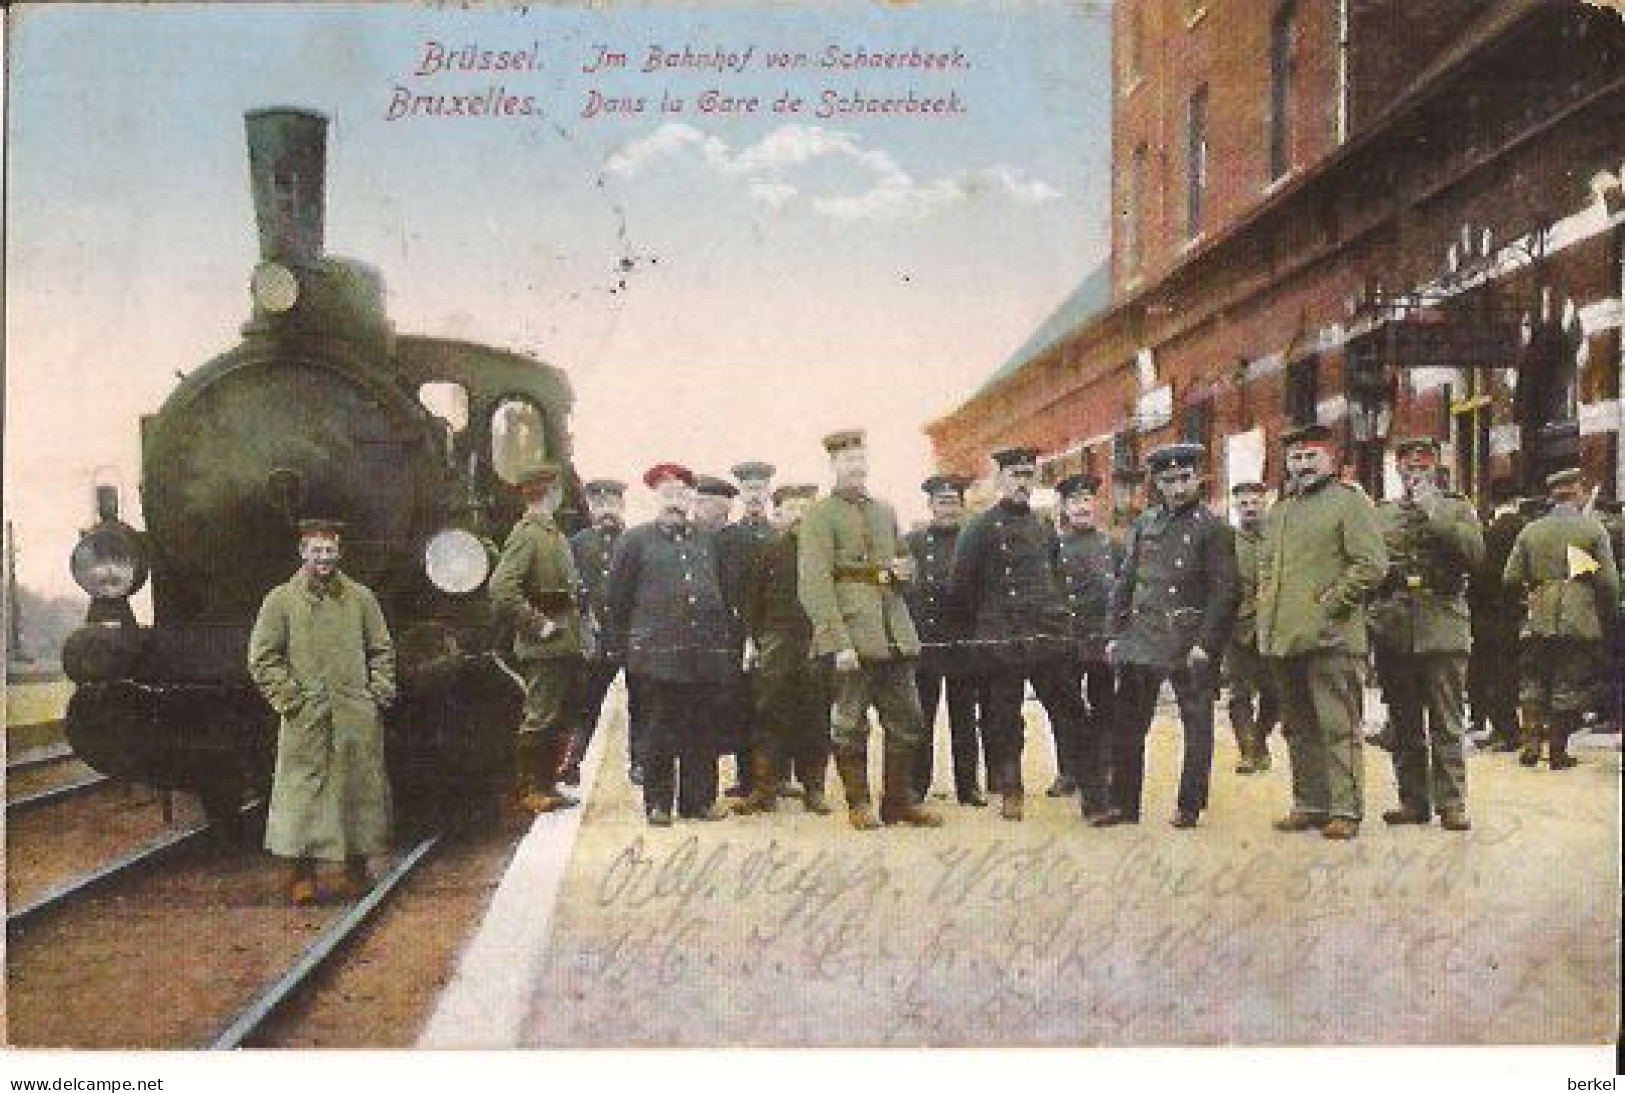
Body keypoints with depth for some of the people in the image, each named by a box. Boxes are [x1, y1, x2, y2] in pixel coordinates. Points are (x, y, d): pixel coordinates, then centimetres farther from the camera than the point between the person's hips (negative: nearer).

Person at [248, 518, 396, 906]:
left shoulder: (361, 597, 9)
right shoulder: (280, 600, 3)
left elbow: (382, 651, 14)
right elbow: (262, 658, 2)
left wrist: (378, 694, 3)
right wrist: (288, 699, -6)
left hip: (357, 718, 2)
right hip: (305, 720, -2)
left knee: (359, 788, 6)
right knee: (303, 791, -2)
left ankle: (357, 869, 17)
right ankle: (302, 872, 7)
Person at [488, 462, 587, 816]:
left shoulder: (555, 535, 18)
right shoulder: (526, 534, -12)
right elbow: (502, 589, -23)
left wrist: (578, 630, 16)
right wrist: (538, 625, -20)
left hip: (567, 647, 9)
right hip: (545, 650, -9)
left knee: (565, 720, 13)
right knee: (540, 720, -3)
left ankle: (548, 786, 23)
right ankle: (529, 790, 6)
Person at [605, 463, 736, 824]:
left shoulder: (707, 540, 16)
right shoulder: (635, 541, 5)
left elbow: (724, 595, 21)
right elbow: (618, 600, 5)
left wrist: (729, 643, 14)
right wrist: (621, 649, 1)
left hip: (707, 654, 4)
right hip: (659, 654, -4)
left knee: (704, 730, 6)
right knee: (661, 732, 1)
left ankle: (700, 799, 15)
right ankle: (658, 803, 10)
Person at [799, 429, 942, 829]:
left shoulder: (886, 511, 18)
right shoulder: (820, 515, -3)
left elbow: (905, 559, 30)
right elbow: (814, 582, -12)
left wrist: (904, 567, 2)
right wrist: (838, 641, -20)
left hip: (894, 634, 7)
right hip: (850, 634, -6)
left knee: (907, 721, 7)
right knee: (850, 725, 1)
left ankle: (900, 800, 17)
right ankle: (858, 804, 12)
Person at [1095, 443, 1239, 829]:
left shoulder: (1212, 528, -4)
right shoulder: (1144, 524, 11)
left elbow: (1225, 591, -8)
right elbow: (1125, 581, 14)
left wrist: (1206, 643, -15)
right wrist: (1116, 634, 7)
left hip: (1190, 643, -4)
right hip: (1141, 639, 5)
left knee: (1197, 726, 5)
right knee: (1127, 724, 6)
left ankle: (1189, 805, 15)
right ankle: (1123, 803, 14)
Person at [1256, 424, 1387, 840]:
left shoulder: (1349, 502, -1)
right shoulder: (1278, 512, 20)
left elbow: (1371, 565, -9)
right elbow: (1264, 565, 29)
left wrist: (1331, 602, -12)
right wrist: (1267, 609, 13)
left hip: (1331, 637, -7)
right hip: (1282, 638, 7)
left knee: (1338, 728, -6)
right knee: (1299, 728, 11)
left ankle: (1346, 809, -2)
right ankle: (1309, 803, 19)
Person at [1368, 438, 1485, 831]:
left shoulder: (1458, 508, 9)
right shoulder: (1380, 513, 15)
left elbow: (1475, 554, -7)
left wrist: (1434, 514, -12)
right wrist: (1386, 570, -4)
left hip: (1443, 629, -2)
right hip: (1394, 631, 2)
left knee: (1447, 725, -3)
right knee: (1404, 725, 6)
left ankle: (1452, 802, 0)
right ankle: (1413, 801, 12)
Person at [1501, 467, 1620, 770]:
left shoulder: (1530, 531, 2)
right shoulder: (1593, 528, -4)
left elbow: (1510, 578, 1)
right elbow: (1608, 581, -6)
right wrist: (1611, 617, 7)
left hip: (1539, 621, 2)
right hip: (1581, 621, -2)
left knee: (1533, 683, 14)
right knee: (1570, 687, 6)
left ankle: (1531, 742, 5)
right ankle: (1558, 751, 7)